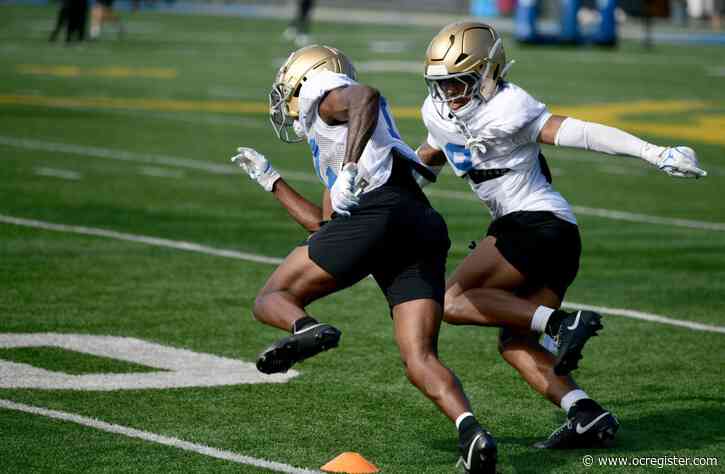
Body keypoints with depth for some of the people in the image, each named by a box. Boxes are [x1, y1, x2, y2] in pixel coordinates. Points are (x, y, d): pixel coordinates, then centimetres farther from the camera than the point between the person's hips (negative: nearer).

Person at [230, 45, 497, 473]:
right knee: (419, 360, -2)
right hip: (424, 233, 8)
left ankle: (305, 329, -29)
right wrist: (269, 178, 51)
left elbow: (366, 97, -9)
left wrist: (350, 169, -20)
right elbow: (323, 223, 44)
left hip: (378, 210, -8)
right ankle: (469, 428, -28)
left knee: (272, 298, 4)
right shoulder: (332, 148, 41)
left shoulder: (323, 95, 15)